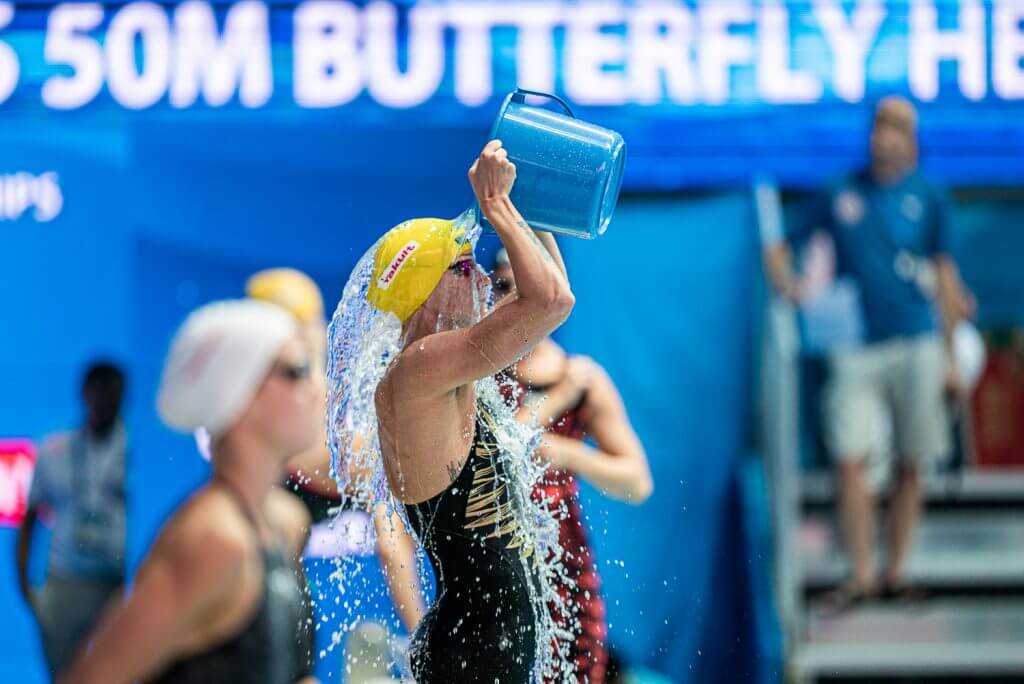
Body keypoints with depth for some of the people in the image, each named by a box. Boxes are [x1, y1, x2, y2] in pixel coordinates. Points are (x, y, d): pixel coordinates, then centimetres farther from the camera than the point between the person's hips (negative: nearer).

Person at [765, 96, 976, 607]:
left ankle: (895, 570, 12)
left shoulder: (927, 199, 8)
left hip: (915, 345, 0)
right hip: (855, 348, 0)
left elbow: (945, 277, 8)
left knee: (910, 465, 3)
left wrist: (950, 351, 3)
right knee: (850, 459, -10)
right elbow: (779, 252, 13)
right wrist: (787, 282, -9)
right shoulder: (839, 196, 9)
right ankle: (861, 574, -8)